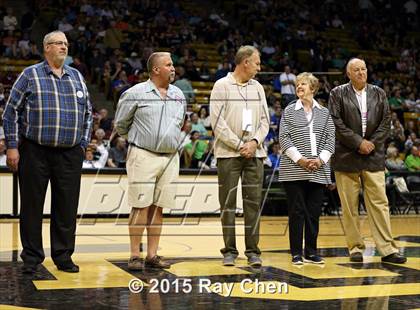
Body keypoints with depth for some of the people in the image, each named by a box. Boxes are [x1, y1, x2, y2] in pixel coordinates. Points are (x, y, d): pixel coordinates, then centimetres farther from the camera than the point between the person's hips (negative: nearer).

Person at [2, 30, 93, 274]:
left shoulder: (77, 77, 15)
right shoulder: (30, 75, 3)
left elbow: (88, 113, 20)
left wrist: (83, 144, 12)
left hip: (70, 154, 3)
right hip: (35, 151, -3)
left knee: (67, 206, 6)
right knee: (32, 205, 3)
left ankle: (64, 256, 17)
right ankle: (32, 258, 13)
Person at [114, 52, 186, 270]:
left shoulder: (178, 95, 12)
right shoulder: (136, 93, -5)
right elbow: (121, 124, 5)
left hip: (170, 157, 5)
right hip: (143, 156, -5)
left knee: (158, 208, 7)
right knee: (141, 207, -3)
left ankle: (152, 255, 13)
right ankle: (135, 256, 4)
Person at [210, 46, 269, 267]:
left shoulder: (257, 87, 14)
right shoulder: (222, 86, 0)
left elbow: (265, 120, 12)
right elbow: (217, 122, -7)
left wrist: (255, 142, -5)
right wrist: (239, 145, -11)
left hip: (254, 153, 4)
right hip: (228, 153, -4)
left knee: (253, 202, 1)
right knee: (228, 203, 0)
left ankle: (253, 251, 7)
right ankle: (229, 251, 8)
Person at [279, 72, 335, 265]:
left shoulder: (324, 113, 12)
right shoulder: (289, 111, 6)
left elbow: (330, 139, 7)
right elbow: (284, 138, -2)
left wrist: (320, 159, -8)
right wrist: (299, 159, -12)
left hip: (318, 172, 2)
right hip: (294, 171, -2)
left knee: (314, 212, 5)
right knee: (296, 211, -1)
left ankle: (311, 252, 14)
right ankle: (296, 253, 6)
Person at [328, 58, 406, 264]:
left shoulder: (379, 93, 12)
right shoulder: (338, 94, 3)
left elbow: (386, 121, 7)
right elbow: (336, 122, -6)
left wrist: (373, 143, -6)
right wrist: (358, 142, -11)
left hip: (374, 156, 2)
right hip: (346, 157, -2)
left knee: (379, 203, -1)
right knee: (349, 206, 2)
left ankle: (387, 250, 1)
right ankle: (355, 248, 10)